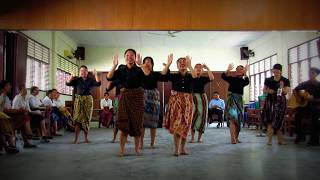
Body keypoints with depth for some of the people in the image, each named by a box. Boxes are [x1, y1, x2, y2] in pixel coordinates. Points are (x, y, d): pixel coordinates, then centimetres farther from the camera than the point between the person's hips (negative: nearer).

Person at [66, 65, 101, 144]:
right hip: (78, 99, 0)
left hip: (88, 99, 0)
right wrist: (71, 77, -19)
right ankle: (76, 139, -6)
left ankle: (86, 138, 14)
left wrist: (96, 75, -19)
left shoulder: (91, 79, 6)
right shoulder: (77, 79, 8)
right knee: (78, 118, -6)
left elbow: (98, 83, -8)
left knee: (87, 118, 5)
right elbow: (68, 84, -2)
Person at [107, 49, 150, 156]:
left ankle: (137, 148, 17)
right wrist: (114, 66, -15)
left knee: (137, 123, 5)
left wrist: (140, 64, -30)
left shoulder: (139, 69, 1)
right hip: (124, 97, 1)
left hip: (137, 97, -1)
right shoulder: (121, 69, 7)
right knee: (123, 123, -3)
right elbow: (109, 78, -3)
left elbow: (148, 74, -19)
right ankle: (122, 150, 2)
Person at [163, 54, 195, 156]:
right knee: (176, 125, -5)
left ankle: (182, 148, 18)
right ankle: (176, 149, 0)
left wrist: (189, 65, -29)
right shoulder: (174, 76, 3)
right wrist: (168, 64, -28)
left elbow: (195, 76, -18)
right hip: (175, 101, -1)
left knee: (185, 126, 7)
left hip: (187, 102, 2)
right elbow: (163, 73, -14)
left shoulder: (189, 76, 5)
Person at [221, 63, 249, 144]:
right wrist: (228, 70, -26)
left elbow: (247, 82, -17)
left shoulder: (243, 80, 6)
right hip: (231, 98, -4)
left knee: (238, 119, 9)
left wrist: (245, 73, -28)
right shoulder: (231, 78, 3)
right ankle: (233, 138, -18)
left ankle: (236, 137, 22)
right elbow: (223, 76, -13)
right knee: (232, 118, -15)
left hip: (239, 99, 4)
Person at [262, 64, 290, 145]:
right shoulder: (268, 80, 6)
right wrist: (268, 91, -10)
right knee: (269, 120, -4)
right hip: (270, 101, 1)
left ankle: (280, 139, 16)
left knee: (277, 121, -1)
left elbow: (285, 93, -4)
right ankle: (269, 140, -1)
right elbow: (264, 89, 11)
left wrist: (282, 87, -23)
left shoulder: (285, 81, 1)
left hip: (280, 102, -1)